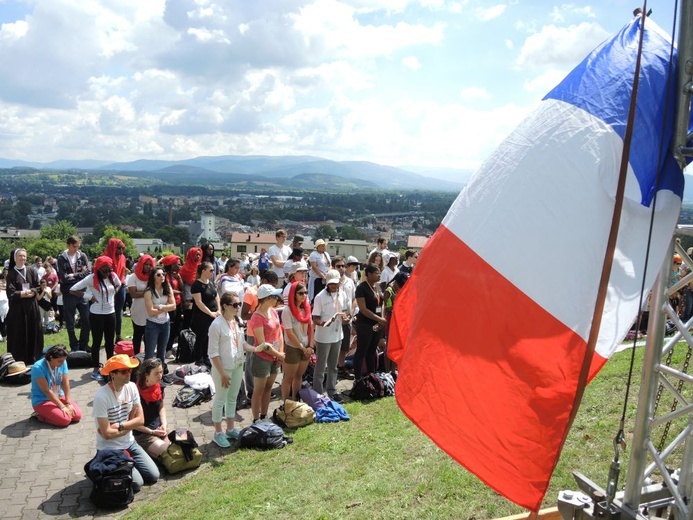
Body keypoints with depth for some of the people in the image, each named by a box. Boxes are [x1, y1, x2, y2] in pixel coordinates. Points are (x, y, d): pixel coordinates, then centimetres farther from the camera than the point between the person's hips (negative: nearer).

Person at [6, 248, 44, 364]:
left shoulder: (31, 271, 8)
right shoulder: (11, 273, -1)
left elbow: (37, 287, 5)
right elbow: (10, 291, -8)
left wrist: (31, 292, -13)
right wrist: (21, 294, -19)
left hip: (31, 306, 3)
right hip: (17, 307, -3)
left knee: (33, 331, 7)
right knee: (19, 332, -1)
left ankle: (33, 357, 17)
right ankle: (19, 359, 6)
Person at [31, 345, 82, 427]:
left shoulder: (62, 363, -7)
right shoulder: (38, 368, -24)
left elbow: (66, 384, -6)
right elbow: (46, 391, -24)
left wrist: (68, 403, -15)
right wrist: (62, 406, -23)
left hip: (59, 397, 7)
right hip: (42, 401, -7)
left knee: (77, 415, -10)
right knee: (65, 420, -25)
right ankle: (41, 416, 1)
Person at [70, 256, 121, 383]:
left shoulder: (113, 276, -1)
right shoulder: (91, 279, -16)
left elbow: (119, 284, 22)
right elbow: (72, 290, -15)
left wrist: (113, 293, 5)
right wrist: (88, 296, -15)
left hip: (111, 313, 5)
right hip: (96, 315, -5)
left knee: (110, 342, 14)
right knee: (97, 342, 6)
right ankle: (96, 370, 17)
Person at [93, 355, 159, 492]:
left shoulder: (132, 387, -5)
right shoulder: (101, 396, -24)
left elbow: (140, 419, -3)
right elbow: (107, 434, -22)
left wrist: (118, 426, -16)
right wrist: (129, 426, -10)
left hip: (130, 444, 6)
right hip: (110, 449, -6)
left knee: (153, 476, -1)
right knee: (137, 483, -14)